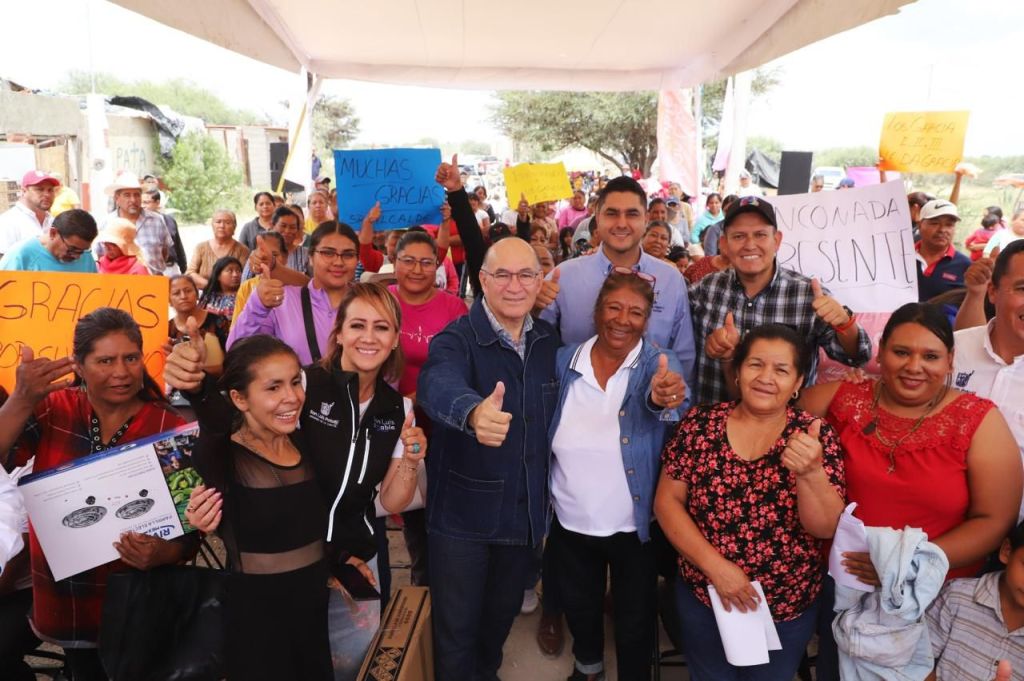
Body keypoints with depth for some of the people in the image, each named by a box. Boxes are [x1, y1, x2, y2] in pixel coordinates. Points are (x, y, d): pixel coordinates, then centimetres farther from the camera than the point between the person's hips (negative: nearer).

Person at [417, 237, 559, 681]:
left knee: (502, 616, 25)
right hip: (464, 512, -4)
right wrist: (474, 412, -61)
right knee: (456, 629, 12)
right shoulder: (457, 339, -17)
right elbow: (439, 385, -40)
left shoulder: (549, 341, -1)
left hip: (525, 512, 5)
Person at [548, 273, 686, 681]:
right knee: (579, 610, 27)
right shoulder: (563, 362, -8)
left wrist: (662, 399, -58)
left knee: (635, 623, 18)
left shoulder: (658, 366, -14)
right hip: (571, 525, 3)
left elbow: (673, 404, -37)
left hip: (635, 527, -2)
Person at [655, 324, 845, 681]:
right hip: (701, 596, 1)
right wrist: (714, 565, -18)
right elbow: (667, 502, -8)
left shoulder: (815, 435, -11)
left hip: (788, 608, 0)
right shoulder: (700, 422, -10)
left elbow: (825, 527, -15)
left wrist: (810, 471, -34)